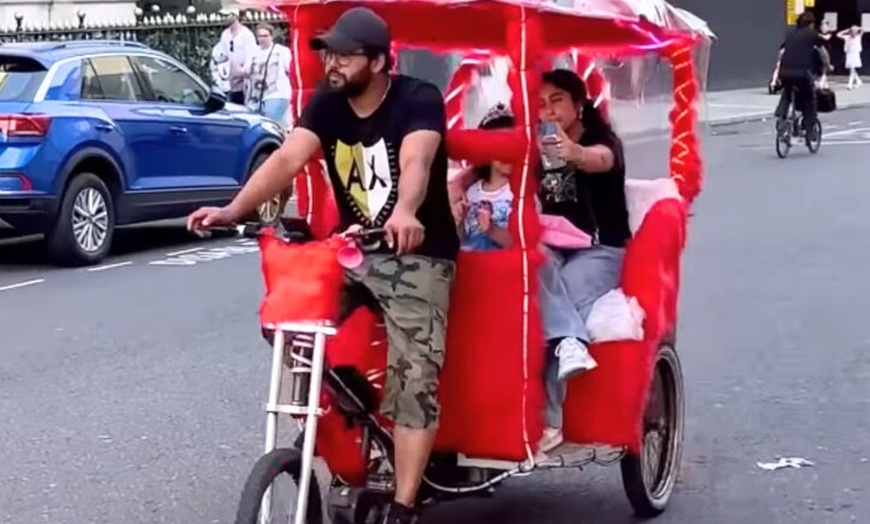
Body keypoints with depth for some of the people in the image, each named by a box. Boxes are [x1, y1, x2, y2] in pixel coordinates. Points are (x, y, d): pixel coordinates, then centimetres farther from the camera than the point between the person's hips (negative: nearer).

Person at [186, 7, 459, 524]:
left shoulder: (419, 99, -15)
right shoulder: (327, 104, 0)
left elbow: (416, 161, -35)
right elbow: (287, 159, -15)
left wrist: (404, 213, -58)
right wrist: (233, 210, -32)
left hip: (419, 255, -5)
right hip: (354, 252, 5)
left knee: (415, 378, -12)